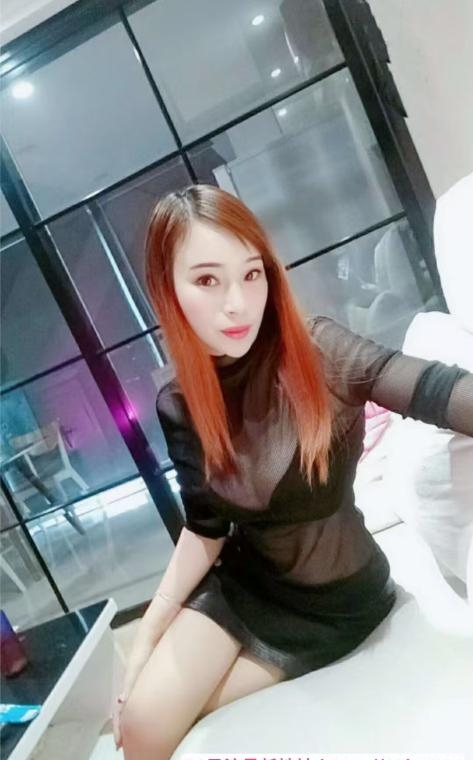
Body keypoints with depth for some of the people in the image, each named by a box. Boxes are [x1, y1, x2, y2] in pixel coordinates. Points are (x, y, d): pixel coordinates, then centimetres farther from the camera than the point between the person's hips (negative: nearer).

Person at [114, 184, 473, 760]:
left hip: (336, 596, -3)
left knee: (167, 713, 0)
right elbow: (205, 528, -3)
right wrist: (146, 637, -2)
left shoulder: (317, 351, -24)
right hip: (244, 584, 3)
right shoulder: (178, 403, -12)